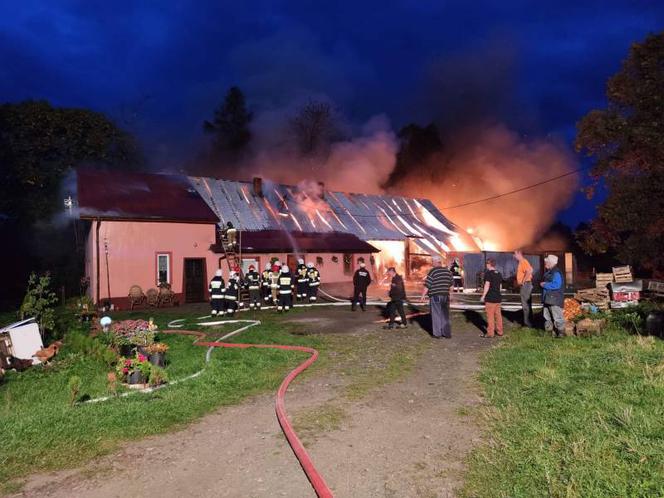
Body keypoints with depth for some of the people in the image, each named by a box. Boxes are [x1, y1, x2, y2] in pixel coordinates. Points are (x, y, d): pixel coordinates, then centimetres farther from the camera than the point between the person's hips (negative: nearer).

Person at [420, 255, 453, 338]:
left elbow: (427, 285, -12)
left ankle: (437, 334, 5)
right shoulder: (448, 271, 6)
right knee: (445, 315, 12)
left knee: (436, 315, 3)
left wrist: (423, 295, -2)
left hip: (435, 296, -5)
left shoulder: (433, 271, -12)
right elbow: (451, 284, 14)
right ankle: (447, 333, 14)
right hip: (445, 296, 5)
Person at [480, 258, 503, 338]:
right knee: (498, 315, 13)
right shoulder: (499, 274, 10)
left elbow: (487, 285, -16)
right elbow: (499, 285, 16)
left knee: (490, 316, -2)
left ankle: (490, 333, 2)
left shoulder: (488, 273, -13)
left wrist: (483, 296, -11)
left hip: (490, 298, -7)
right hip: (498, 297, 8)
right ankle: (499, 332, 18)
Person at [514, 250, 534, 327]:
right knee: (527, 305, 14)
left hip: (525, 285, -11)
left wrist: (523, 281, -23)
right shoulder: (521, 262, 17)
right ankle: (528, 322, 21)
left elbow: (529, 271, -31)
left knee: (526, 305, -6)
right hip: (523, 286, 11)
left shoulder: (523, 261, -14)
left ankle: (527, 323, -2)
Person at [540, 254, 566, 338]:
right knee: (547, 316, 15)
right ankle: (549, 331, 23)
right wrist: (542, 284, 6)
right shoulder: (547, 272, 15)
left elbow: (556, 285, -26)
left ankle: (561, 332, 2)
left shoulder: (556, 273, -16)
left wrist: (544, 285, -17)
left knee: (557, 316, -5)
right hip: (547, 299, 10)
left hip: (555, 299, -10)